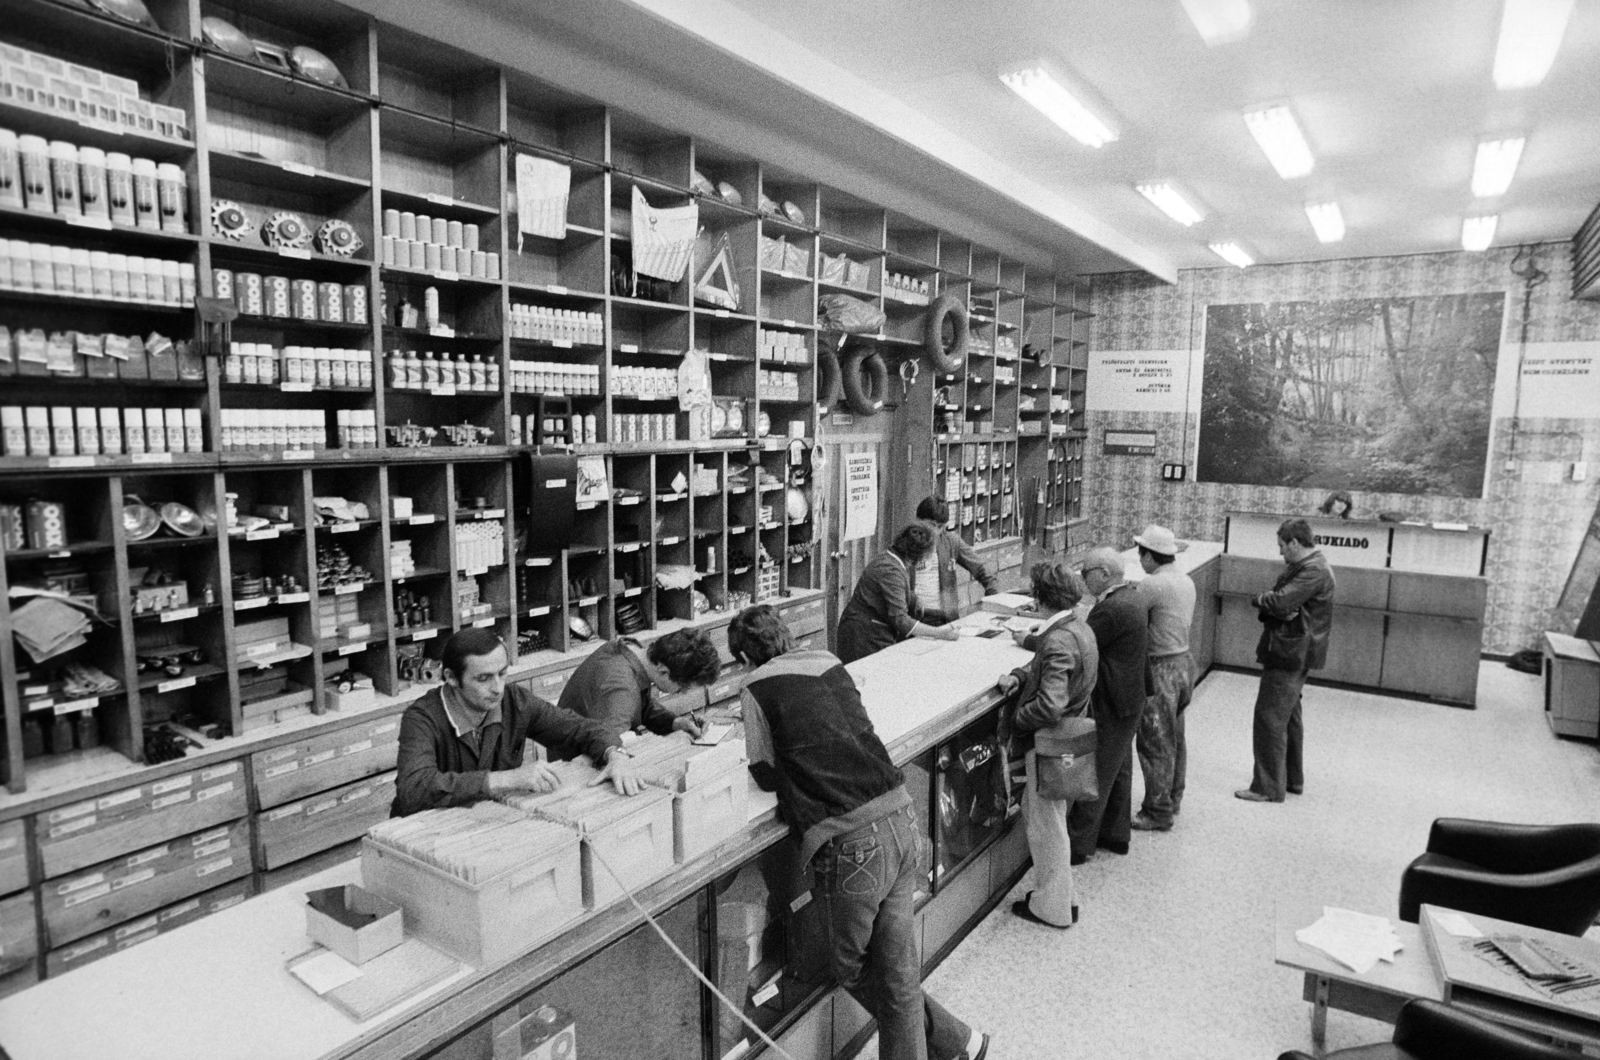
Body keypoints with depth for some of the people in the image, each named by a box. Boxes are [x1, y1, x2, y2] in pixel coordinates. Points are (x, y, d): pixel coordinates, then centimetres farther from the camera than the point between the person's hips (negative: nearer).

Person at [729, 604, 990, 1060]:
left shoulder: (756, 687, -2)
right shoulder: (829, 661, 14)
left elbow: (766, 776, 2)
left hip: (850, 842, -5)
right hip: (900, 816, 6)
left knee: (852, 968, 21)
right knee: (899, 969, 19)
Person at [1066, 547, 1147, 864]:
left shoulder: (1113, 608, -26)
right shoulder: (1132, 597, 7)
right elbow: (1090, 636, 10)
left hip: (1112, 705, -10)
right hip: (1128, 698, 10)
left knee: (1095, 774, 0)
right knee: (1118, 769, 20)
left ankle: (1078, 845, 10)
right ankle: (1115, 835, 35)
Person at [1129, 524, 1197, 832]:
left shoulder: (1153, 584, -22)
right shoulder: (1186, 581, 6)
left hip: (1162, 668, -9)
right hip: (1184, 660, 9)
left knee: (1155, 743, 2)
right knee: (1174, 737, 21)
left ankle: (1158, 813, 11)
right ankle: (1173, 798, 35)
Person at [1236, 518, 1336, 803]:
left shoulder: (1314, 571, -19)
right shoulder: (1301, 566, 13)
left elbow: (1279, 601, -29)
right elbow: (1279, 598, 7)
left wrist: (1259, 599, -9)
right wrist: (1271, 604, -15)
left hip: (1289, 655, -11)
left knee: (1269, 718, -5)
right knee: (1288, 716, 20)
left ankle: (1268, 787, 2)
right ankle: (1293, 778, 34)